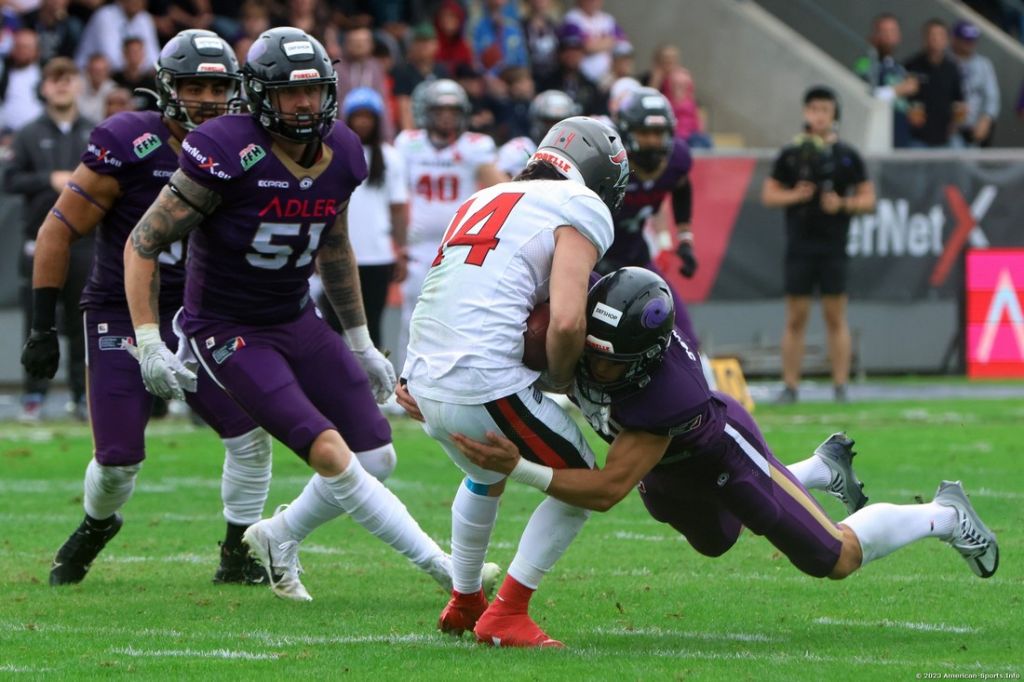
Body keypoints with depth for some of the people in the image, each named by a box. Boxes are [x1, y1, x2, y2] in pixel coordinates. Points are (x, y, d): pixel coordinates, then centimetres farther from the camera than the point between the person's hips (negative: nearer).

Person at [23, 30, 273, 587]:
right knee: (119, 459, -4)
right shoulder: (126, 144, -17)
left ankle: (237, 559, 7)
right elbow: (59, 232, -12)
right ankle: (95, 528, 30)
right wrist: (42, 327, -13)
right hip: (120, 318, -4)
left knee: (252, 434, -10)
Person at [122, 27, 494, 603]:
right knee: (331, 455, -20)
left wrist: (361, 343, 20)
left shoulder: (341, 155, -2)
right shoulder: (226, 155, -23)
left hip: (298, 320, 7)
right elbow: (145, 243, -16)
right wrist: (150, 342, -23)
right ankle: (443, 568, -13)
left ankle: (279, 539, 27)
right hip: (229, 333, -7)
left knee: (377, 458, 3)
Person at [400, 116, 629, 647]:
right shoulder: (582, 210, -2)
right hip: (486, 385, -8)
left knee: (487, 477, 37)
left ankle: (463, 603, 46)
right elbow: (566, 321, -13)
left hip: (426, 380, 8)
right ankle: (506, 615, 7)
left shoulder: (485, 200, 23)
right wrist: (559, 378, 4)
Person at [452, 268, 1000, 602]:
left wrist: (520, 469, -57)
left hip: (721, 452, -7)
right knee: (716, 542, 35)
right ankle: (823, 468, 54)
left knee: (836, 558, 6)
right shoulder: (580, 326, -33)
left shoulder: (665, 395, -48)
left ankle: (944, 517, 31)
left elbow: (609, 488, -48)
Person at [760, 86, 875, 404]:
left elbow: (868, 198, 7)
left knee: (836, 317, 0)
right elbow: (768, 194, 8)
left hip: (833, 247, -1)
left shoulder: (847, 156, 4)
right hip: (799, 245, 1)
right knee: (795, 318, 2)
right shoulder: (791, 154, 5)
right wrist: (795, 195, -9)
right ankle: (790, 386, 5)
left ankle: (840, 386, 3)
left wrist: (843, 204, -11)